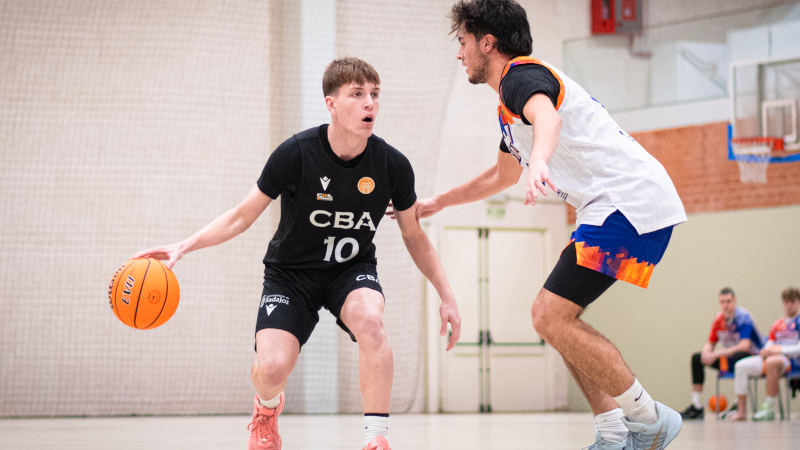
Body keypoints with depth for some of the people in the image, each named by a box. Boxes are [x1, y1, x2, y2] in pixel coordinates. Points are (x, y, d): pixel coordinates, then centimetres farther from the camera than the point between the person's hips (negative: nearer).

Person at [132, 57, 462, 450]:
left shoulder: (393, 166, -14)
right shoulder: (296, 154, -21)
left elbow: (414, 236, 3)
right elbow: (242, 217, -10)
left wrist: (446, 296, -1)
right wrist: (184, 246, -22)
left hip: (352, 268, 1)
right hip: (291, 271, -1)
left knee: (369, 319, -35)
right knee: (272, 368, -21)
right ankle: (267, 407, 20)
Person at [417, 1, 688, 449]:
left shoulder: (522, 74, -7)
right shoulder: (510, 105, 26)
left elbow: (548, 117, -33)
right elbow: (502, 175, 43)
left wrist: (539, 161, -54)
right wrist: (437, 203, 52)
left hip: (630, 201, -11)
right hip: (619, 206, 11)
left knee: (551, 316, -14)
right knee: (559, 316, 14)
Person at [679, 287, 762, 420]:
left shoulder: (743, 317, -21)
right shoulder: (719, 318, 0)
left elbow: (744, 345, -33)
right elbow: (711, 343, 9)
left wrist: (718, 354, -36)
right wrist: (706, 353, -17)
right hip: (730, 359, 8)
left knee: (738, 357, -42)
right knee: (696, 358, -1)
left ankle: (740, 407, -34)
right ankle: (696, 407, -4)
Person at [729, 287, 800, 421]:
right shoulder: (777, 325, 23)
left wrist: (779, 349, -16)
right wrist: (766, 351, -5)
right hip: (770, 358, 7)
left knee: (771, 362, -41)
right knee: (741, 366, -15)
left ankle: (769, 408, -37)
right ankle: (742, 411, -17)